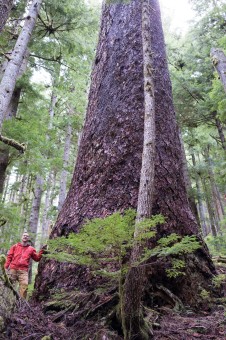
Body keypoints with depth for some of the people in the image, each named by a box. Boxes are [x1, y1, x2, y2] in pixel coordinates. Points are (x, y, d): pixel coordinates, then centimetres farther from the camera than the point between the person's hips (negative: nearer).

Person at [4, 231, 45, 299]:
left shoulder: (31, 249, 13)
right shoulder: (15, 246, 13)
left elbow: (37, 258, 13)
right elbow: (9, 256, 7)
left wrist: (41, 252, 0)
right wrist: (6, 266, -5)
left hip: (23, 271, 0)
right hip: (13, 269, 0)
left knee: (24, 285, -13)